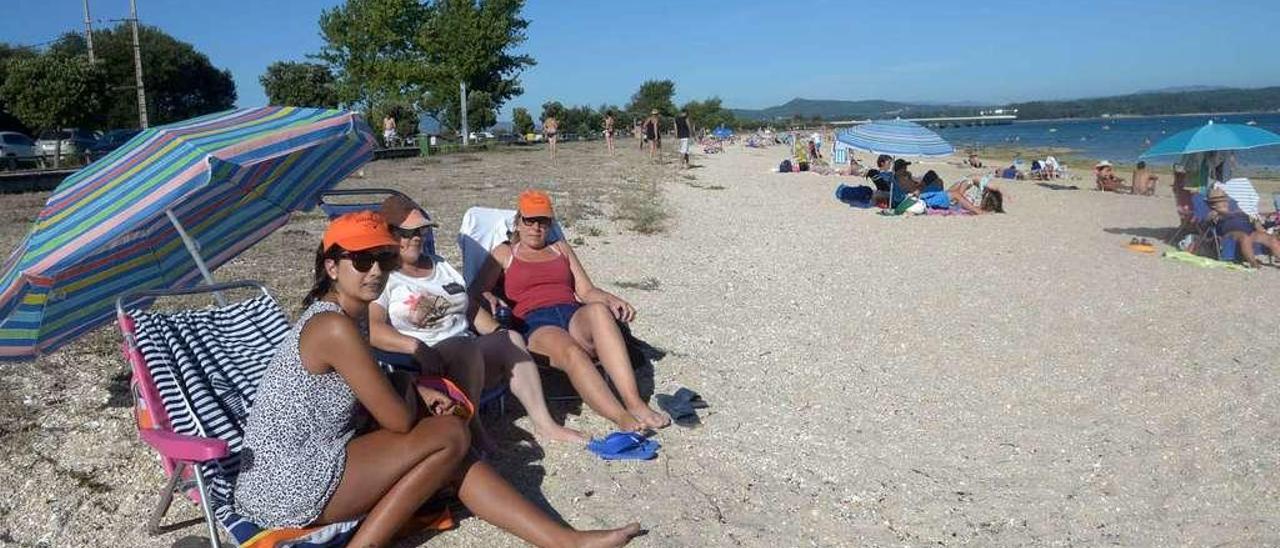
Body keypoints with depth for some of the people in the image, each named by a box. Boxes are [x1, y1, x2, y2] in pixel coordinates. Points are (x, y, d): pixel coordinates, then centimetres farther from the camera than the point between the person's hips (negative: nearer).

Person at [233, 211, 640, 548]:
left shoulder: (350, 312, 7)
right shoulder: (335, 327, -22)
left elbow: (370, 394, 20)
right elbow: (399, 420, -18)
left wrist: (419, 394, 2)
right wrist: (416, 400, 4)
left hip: (306, 463, 9)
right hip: (287, 487, -9)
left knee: (452, 460, 3)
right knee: (451, 435, -12)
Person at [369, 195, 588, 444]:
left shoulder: (441, 266, 23)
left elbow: (474, 309, 24)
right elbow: (372, 329, -16)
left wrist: (500, 339, 8)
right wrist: (417, 347, -30)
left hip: (469, 358, 7)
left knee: (512, 339, -18)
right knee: (467, 347, -34)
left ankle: (543, 423, -17)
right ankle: (471, 430, -27)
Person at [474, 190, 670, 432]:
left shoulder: (561, 248, 31)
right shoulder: (505, 253, 25)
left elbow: (586, 290, 20)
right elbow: (477, 290, 11)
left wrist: (611, 299, -2)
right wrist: (490, 299, -14)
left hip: (575, 316, 2)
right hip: (535, 324, -2)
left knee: (598, 309, -36)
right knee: (571, 352, -38)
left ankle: (635, 403, -47)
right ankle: (624, 419, -51)